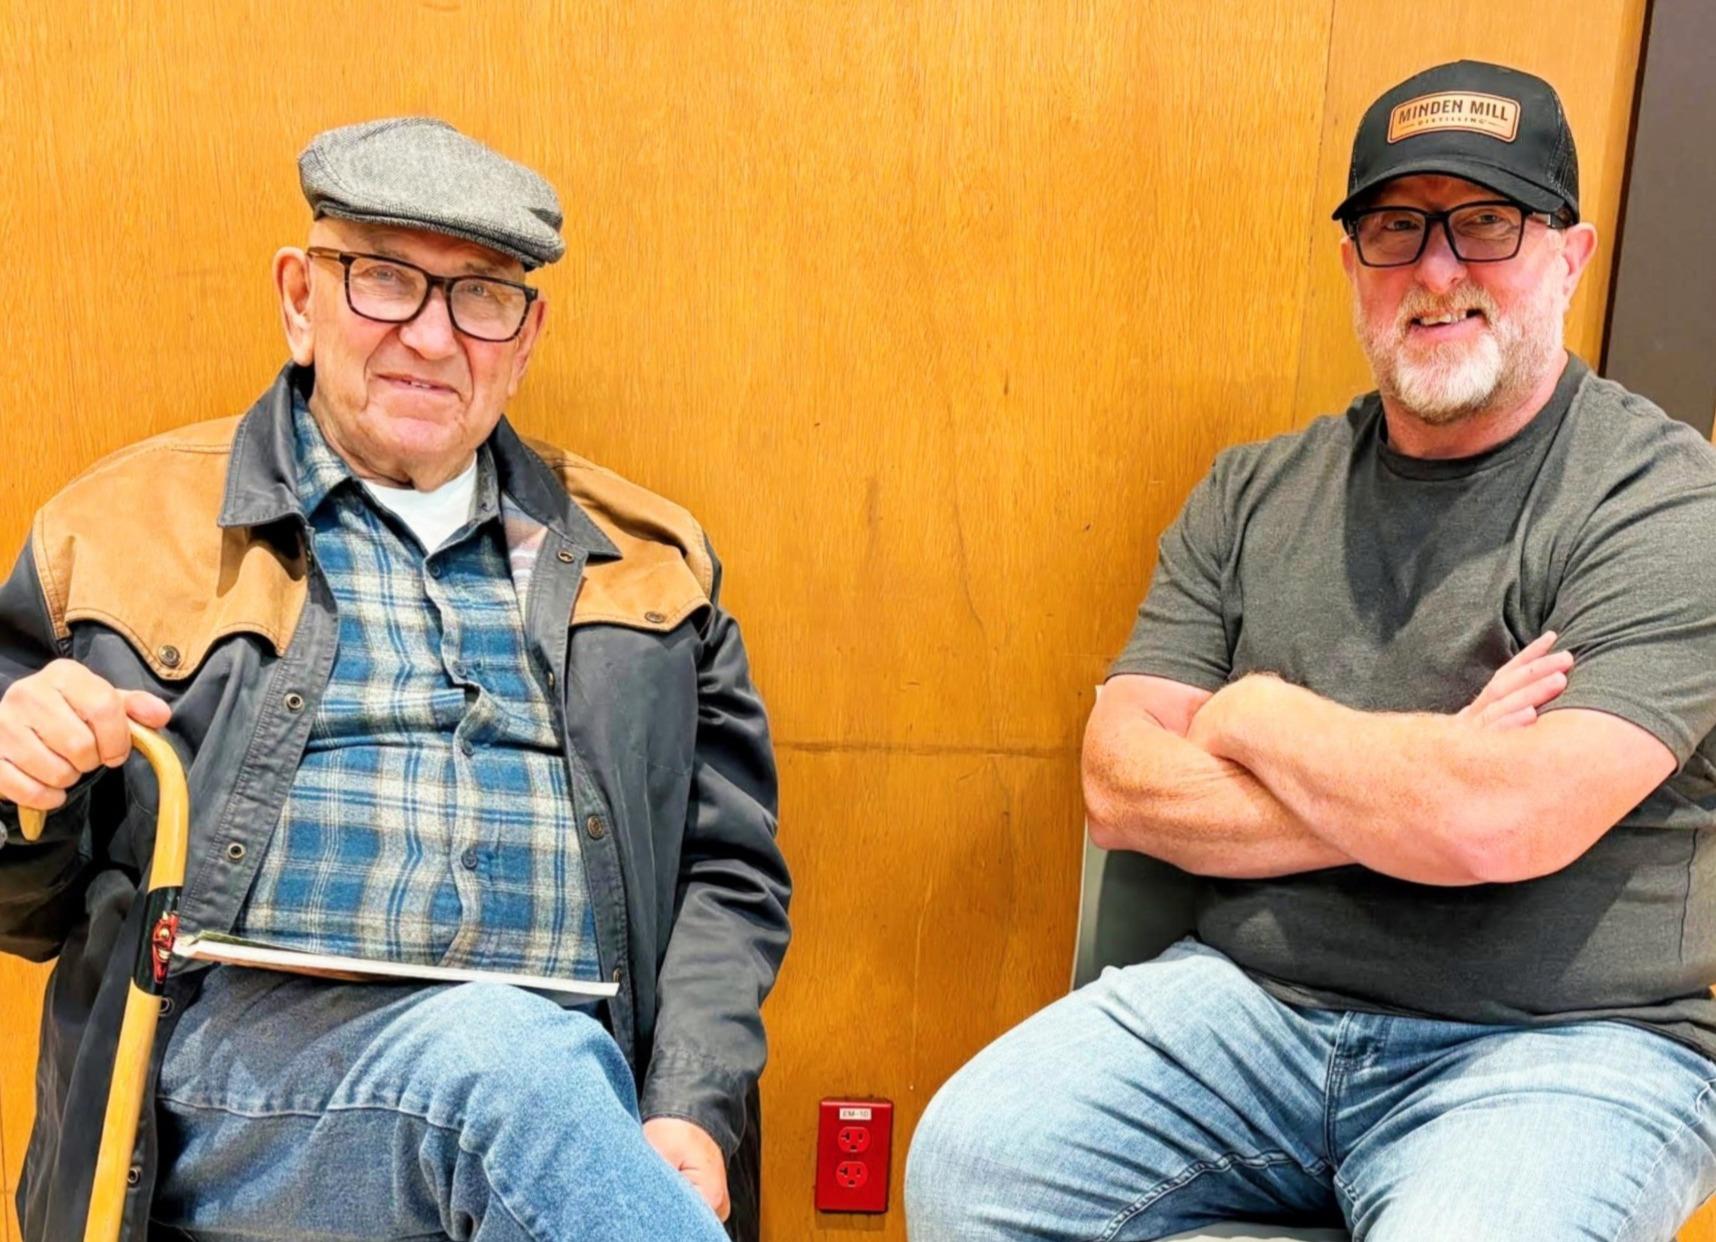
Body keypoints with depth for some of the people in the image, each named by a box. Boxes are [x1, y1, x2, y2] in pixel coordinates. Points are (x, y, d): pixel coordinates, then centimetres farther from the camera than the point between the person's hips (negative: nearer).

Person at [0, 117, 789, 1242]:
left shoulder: (642, 560, 17)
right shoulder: (127, 528, 13)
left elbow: (729, 875, 14)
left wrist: (692, 1115, -2)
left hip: (562, 1068, 2)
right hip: (236, 1047, -1)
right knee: (512, 1059, -31)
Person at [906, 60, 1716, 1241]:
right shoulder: (1255, 496, 7)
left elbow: (1504, 822, -22)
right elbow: (1119, 788, -1)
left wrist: (1256, 716, -6)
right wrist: (1417, 787, -13)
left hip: (1558, 1047, -3)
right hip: (1251, 999, 4)